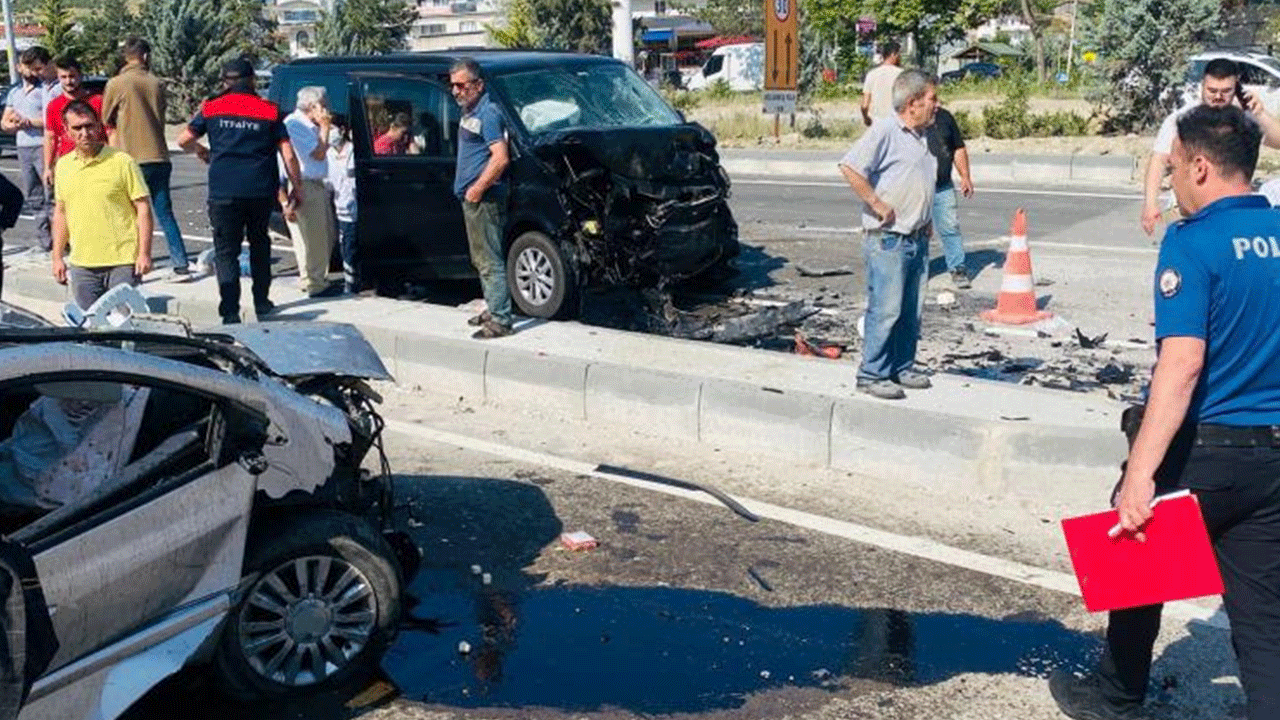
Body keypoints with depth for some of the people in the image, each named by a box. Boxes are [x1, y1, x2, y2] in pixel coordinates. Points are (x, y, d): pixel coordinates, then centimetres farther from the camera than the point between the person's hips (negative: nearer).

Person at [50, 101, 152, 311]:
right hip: (82, 265, 5)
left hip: (122, 263, -4)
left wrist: (144, 254, -11)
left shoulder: (122, 162, -6)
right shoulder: (63, 166, 9)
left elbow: (143, 208, -6)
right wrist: (57, 257, 14)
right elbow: (61, 212, 18)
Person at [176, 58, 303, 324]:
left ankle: (230, 314, -7)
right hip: (262, 191, 2)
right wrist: (297, 188, 9)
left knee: (226, 251, 2)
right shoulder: (269, 111, 6)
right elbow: (288, 155, 1)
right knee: (259, 244, 21)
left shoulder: (211, 108, 5)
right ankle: (262, 305, 26)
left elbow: (184, 140, 8)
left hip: (224, 192, -1)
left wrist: (200, 151, 28)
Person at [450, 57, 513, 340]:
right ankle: (493, 310, 25)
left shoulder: (487, 112, -14)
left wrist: (477, 189, -19)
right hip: (472, 198, 10)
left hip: (484, 198, -10)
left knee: (490, 261, -9)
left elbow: (500, 158, -22)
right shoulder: (469, 111, 16)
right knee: (481, 260, 16)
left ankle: (500, 319, -8)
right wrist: (469, 190, 16)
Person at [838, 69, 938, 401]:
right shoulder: (885, 131, -12)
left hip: (917, 238, 9)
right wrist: (877, 204, -20)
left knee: (911, 311, 13)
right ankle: (872, 374, 3)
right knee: (886, 310, -6)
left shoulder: (923, 136, 15)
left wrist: (926, 221, 19)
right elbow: (849, 167, -23)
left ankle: (902, 367, 25)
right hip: (887, 239, -8)